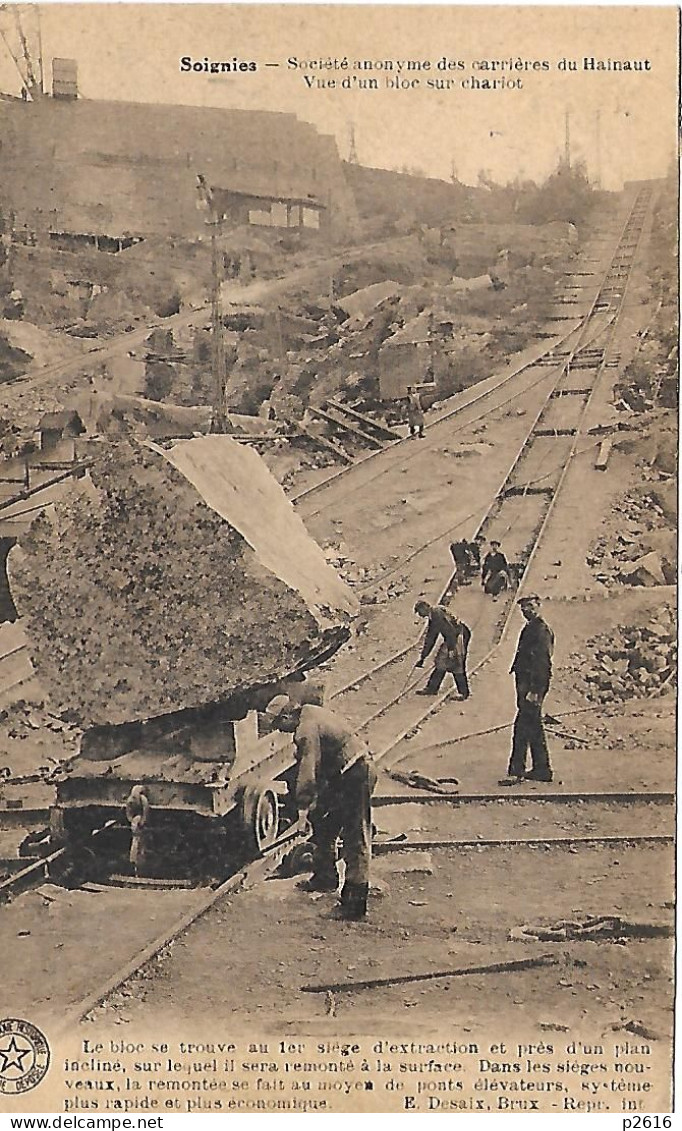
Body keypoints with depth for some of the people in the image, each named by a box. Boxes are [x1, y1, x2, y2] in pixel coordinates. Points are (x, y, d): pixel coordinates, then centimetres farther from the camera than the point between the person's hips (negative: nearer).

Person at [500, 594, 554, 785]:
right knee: (533, 726, 14)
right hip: (526, 683, 11)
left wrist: (534, 690, -23)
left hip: (533, 684, -11)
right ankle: (542, 770, 21)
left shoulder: (541, 629, -12)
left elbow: (542, 662, -19)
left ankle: (516, 772, -10)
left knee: (523, 726, -11)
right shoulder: (529, 628, 19)